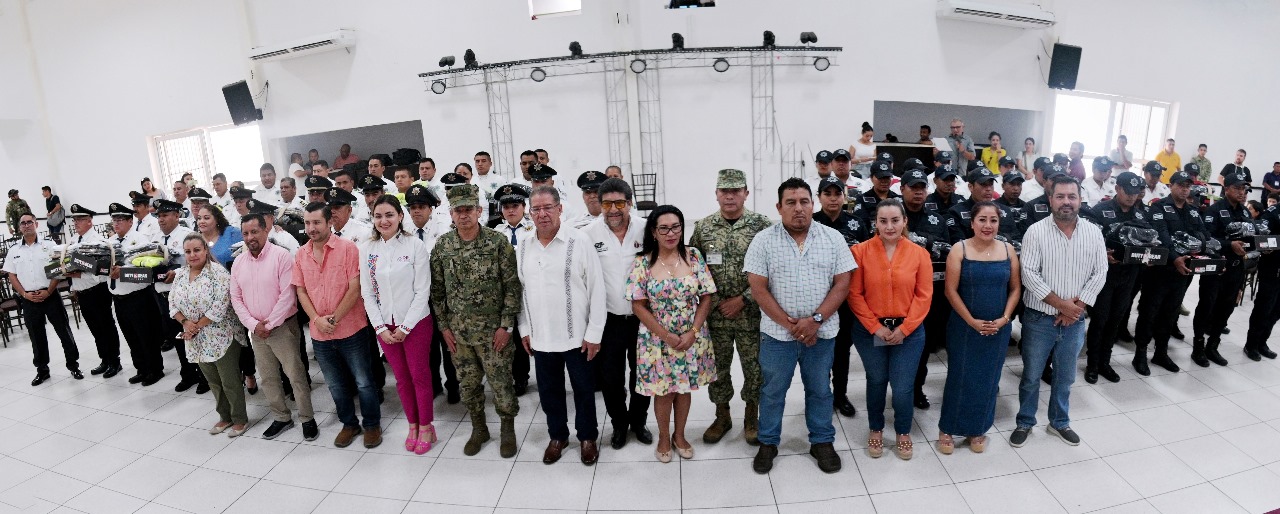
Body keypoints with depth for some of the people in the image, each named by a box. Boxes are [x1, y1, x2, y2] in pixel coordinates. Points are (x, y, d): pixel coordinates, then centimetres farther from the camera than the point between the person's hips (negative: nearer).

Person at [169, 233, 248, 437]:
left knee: (230, 381, 2)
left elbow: (220, 306, -20)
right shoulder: (180, 274, 7)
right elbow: (172, 304, 9)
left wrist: (197, 325, -15)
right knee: (213, 382, 17)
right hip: (197, 340, 6)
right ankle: (225, 417, 32)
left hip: (221, 338, -6)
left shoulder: (218, 272, -14)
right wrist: (185, 322, -8)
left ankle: (240, 420, 17)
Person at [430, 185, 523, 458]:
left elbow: (512, 286, -9)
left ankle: (508, 429, 28)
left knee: (501, 382, 5)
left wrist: (506, 325, -12)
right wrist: (444, 325, 3)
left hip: (493, 330, -3)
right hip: (458, 331, 3)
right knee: (468, 383, 15)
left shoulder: (498, 242, -10)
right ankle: (479, 428, 36)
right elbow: (437, 289, 6)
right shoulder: (442, 246, 0)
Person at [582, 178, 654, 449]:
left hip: (642, 318, 1)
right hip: (608, 320, -1)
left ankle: (639, 421, 39)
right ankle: (619, 423, 35)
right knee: (610, 378, 10)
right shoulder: (589, 234, -9)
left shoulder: (645, 230, -6)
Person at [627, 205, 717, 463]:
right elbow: (639, 306, -9)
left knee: (685, 389, 16)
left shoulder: (694, 256, -4)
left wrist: (692, 333, -12)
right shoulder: (642, 262, -9)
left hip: (691, 339, 2)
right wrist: (667, 336, -13)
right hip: (657, 340, -2)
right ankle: (664, 437, 35)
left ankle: (680, 435, 38)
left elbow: (706, 297, -2)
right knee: (663, 391, 11)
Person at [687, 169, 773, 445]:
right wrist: (715, 301, -4)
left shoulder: (762, 225, -6)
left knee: (754, 367, 10)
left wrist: (742, 300, -13)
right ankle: (722, 416, 33)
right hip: (715, 313, 2)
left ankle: (752, 417, 33)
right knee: (718, 367, 13)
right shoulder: (702, 227, 0)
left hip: (751, 313, -2)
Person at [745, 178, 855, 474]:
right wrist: (789, 324, -14)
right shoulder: (763, 240, -6)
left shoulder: (833, 239, -1)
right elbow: (759, 289, -8)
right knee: (773, 391, 13)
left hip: (821, 333, 2)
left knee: (820, 390, 17)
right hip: (777, 333, -1)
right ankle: (768, 443, 31)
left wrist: (815, 320, -15)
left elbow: (842, 285, -3)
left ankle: (822, 442, 36)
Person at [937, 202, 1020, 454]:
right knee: (959, 377, 4)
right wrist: (972, 321, -14)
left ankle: (977, 430, 30)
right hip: (964, 327, -3)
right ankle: (947, 429, 19)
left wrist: (1005, 318, -7)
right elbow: (950, 291, -11)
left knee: (987, 380, 13)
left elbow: (1015, 288, 5)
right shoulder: (959, 250, -9)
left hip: (999, 329, 3)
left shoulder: (1008, 250, 2)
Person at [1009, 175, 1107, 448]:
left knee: (1065, 376, 17)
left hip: (1075, 321, 3)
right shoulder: (1036, 231, -10)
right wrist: (1061, 304, -16)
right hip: (1039, 319, -3)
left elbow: (1100, 273, 1)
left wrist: (1077, 306, -10)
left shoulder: (1093, 232, 1)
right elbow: (1029, 274, -14)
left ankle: (1059, 422, 36)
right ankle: (1025, 422, 25)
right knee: (1031, 375, 8)